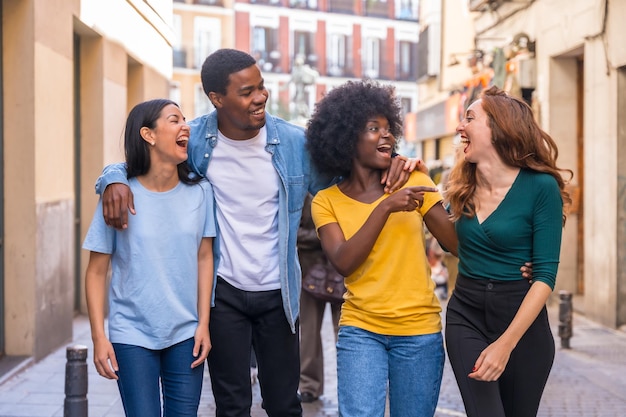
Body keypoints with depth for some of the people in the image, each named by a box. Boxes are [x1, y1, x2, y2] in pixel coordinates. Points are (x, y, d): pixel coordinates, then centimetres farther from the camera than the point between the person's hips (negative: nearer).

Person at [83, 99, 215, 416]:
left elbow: (204, 259, 5)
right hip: (132, 335, -2)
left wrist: (204, 324, 2)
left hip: (186, 334, 3)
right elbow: (96, 272, -4)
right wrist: (99, 337, -8)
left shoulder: (199, 192, 0)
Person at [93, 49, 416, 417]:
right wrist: (115, 180, -22)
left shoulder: (295, 141, -8)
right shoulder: (194, 140, -9)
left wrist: (388, 166, -15)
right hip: (224, 292, 0)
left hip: (278, 293, 1)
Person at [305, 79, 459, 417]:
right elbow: (343, 263, -14)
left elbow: (459, 243, -5)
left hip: (419, 332, 1)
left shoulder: (413, 183, 0)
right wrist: (385, 208, -21)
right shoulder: (326, 201, 1)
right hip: (360, 329, -1)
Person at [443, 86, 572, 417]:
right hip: (466, 316, 3)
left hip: (522, 319, -2)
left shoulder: (540, 186, -14)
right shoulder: (461, 186, 1)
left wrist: (506, 343, -25)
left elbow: (545, 275, -16)